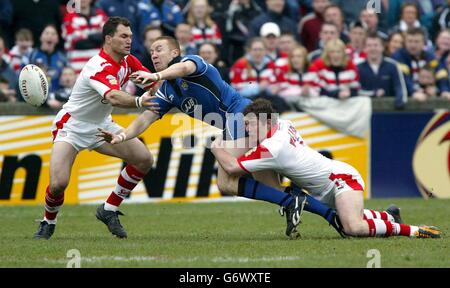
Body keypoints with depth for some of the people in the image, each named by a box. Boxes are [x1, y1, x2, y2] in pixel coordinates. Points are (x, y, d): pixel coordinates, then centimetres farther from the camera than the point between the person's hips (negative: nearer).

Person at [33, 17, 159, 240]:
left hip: (101, 125, 8)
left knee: (144, 159, -6)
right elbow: (113, 97, -48)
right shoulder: (100, 67, -29)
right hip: (72, 127, -8)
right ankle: (48, 223, 10)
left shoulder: (127, 61, -3)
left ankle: (109, 210, 7)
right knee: (58, 183, -22)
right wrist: (139, 102, -64)